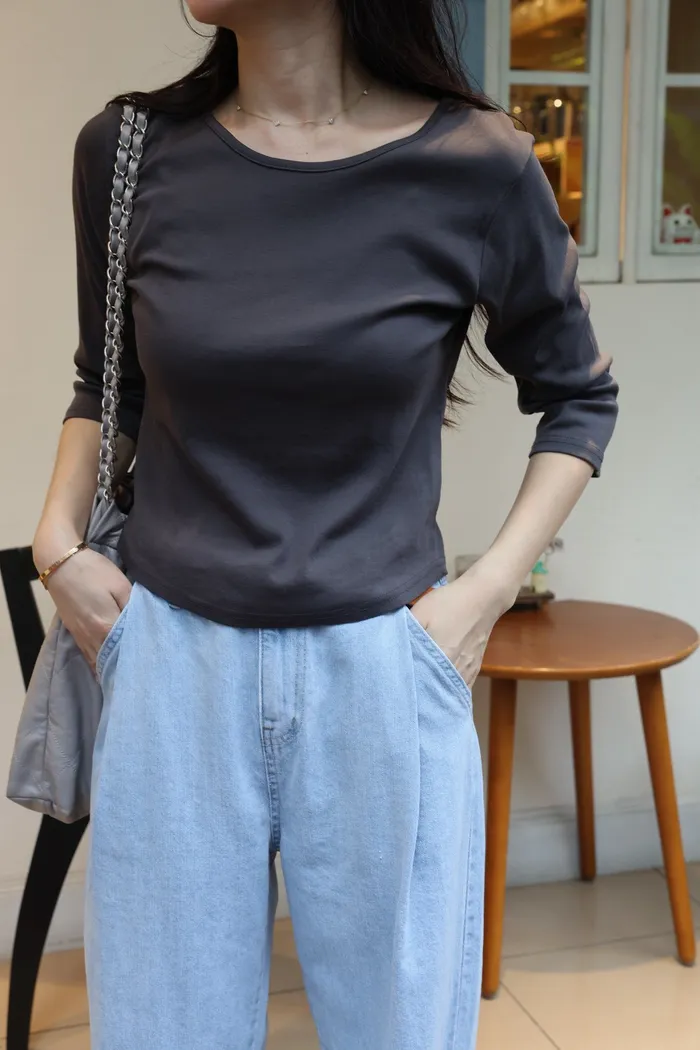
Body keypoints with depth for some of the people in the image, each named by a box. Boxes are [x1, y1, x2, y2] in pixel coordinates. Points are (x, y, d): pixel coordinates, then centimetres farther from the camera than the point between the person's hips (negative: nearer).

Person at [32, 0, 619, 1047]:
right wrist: (58, 537, 0)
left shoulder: (478, 166, -8)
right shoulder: (131, 150, -1)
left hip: (381, 672, -1)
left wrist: (491, 587, -3)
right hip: (174, 661, 2)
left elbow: (577, 398, 7)